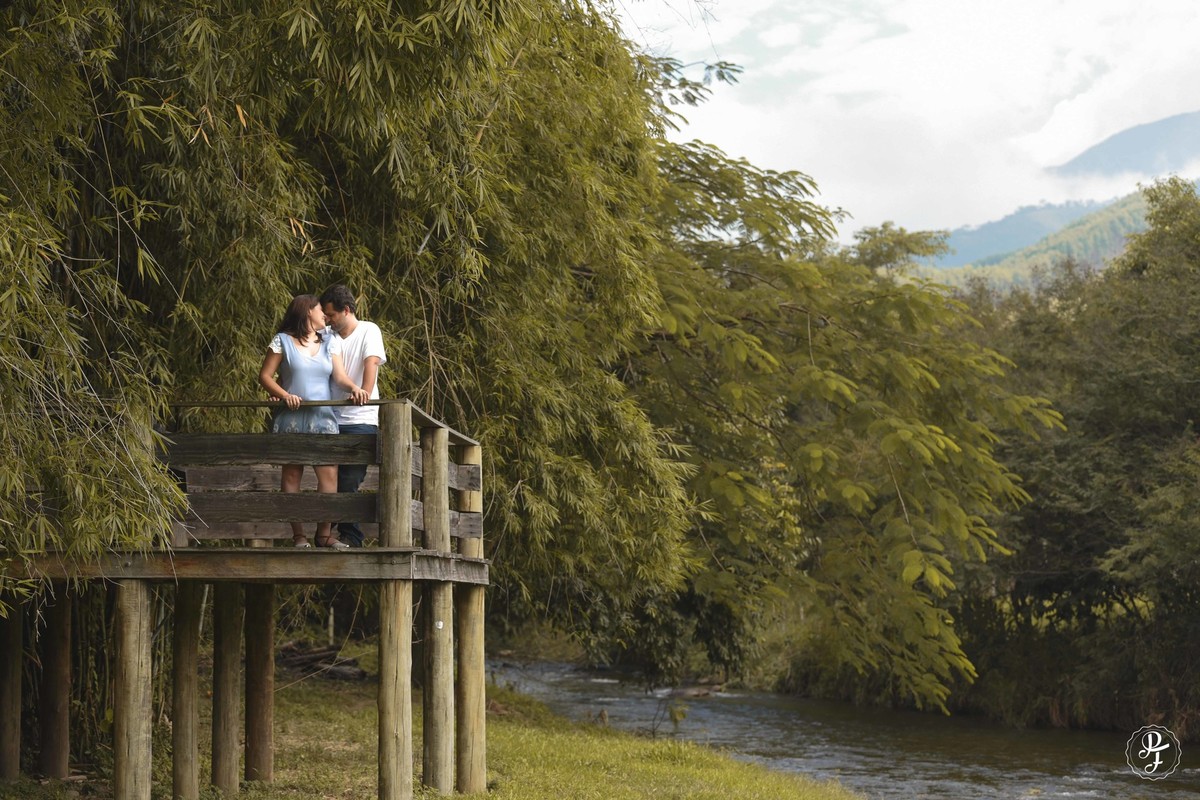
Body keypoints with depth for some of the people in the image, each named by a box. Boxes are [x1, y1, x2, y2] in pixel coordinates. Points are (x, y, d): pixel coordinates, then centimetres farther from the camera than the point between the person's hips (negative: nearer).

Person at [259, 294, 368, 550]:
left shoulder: (329, 342, 15)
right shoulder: (283, 341, 4)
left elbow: (339, 376, 5)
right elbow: (265, 376, 1)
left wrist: (354, 388, -17)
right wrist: (284, 395, -15)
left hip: (323, 417, 3)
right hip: (291, 419, -3)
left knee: (329, 472, -9)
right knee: (292, 473, -2)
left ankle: (324, 533, -6)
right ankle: (298, 534, 2)